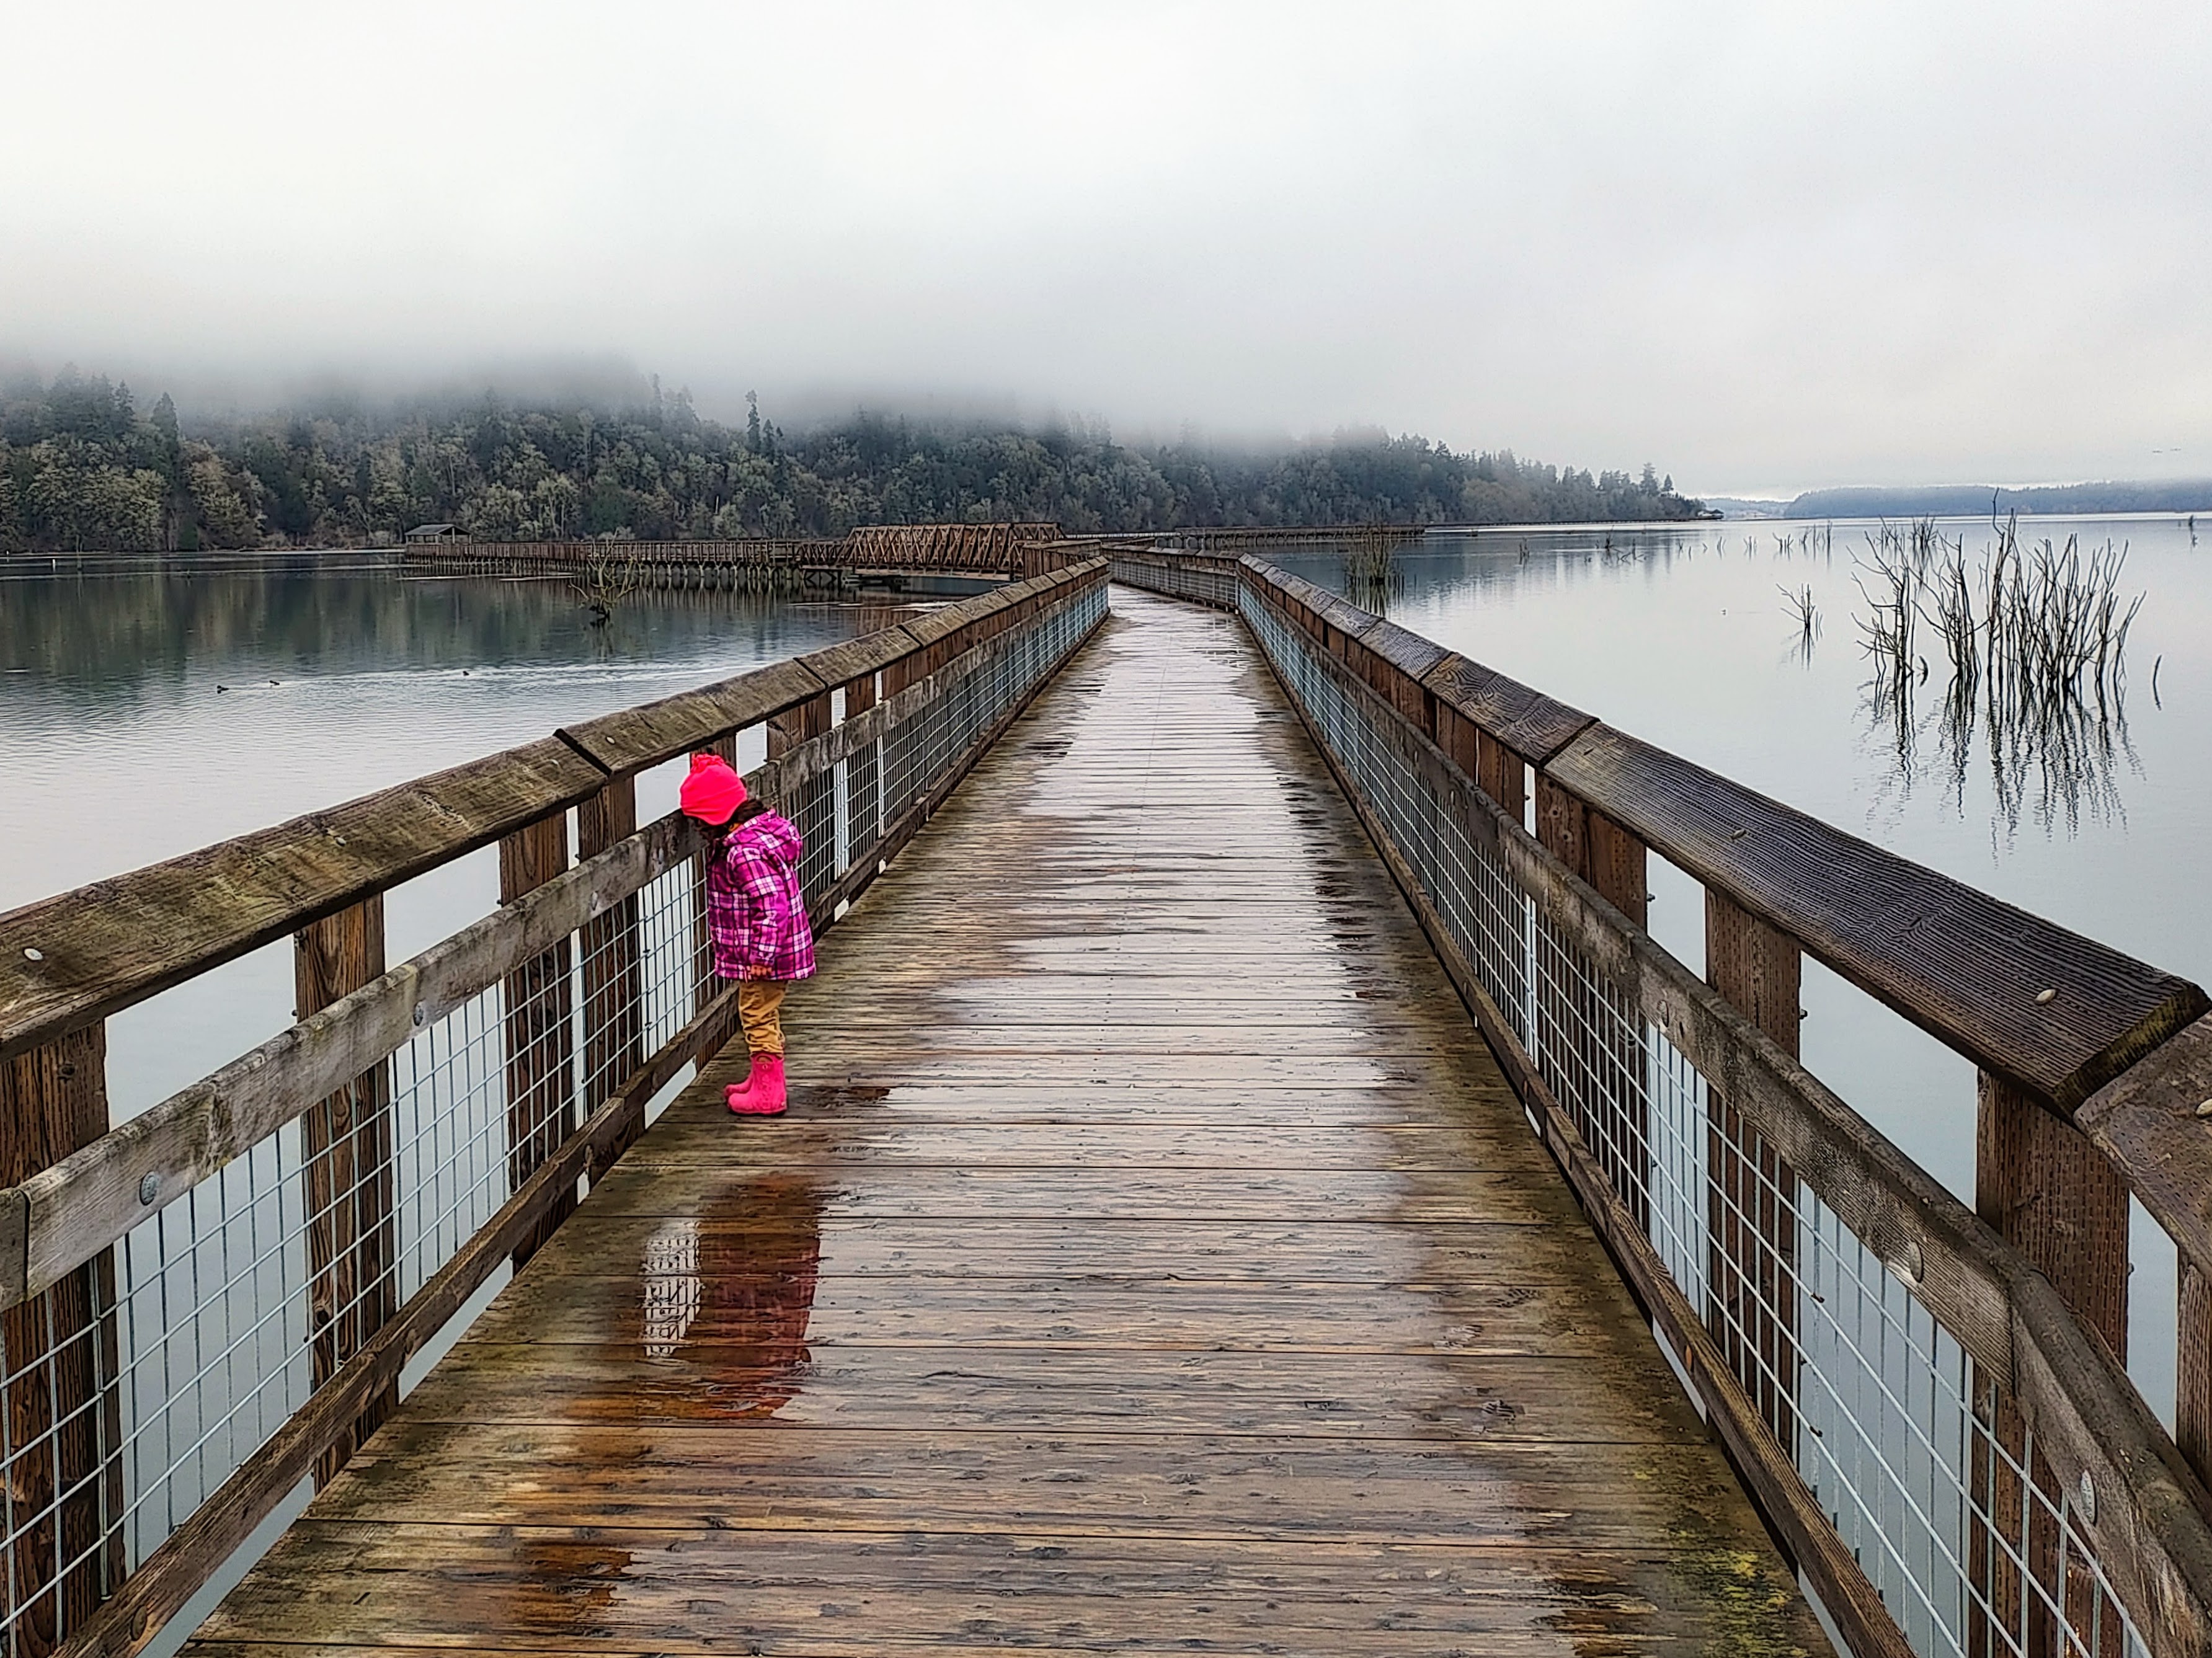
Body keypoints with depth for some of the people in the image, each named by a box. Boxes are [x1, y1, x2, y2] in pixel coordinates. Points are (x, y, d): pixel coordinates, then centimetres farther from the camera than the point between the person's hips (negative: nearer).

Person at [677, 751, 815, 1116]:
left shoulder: (746, 852, -26)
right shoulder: (759, 830, 6)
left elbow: (771, 906, -30)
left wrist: (761, 956, -26)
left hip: (763, 955, -10)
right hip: (767, 949, 10)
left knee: (758, 1016, 0)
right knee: (760, 1015, 21)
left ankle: (768, 1094, 9)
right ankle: (762, 1080, 35)